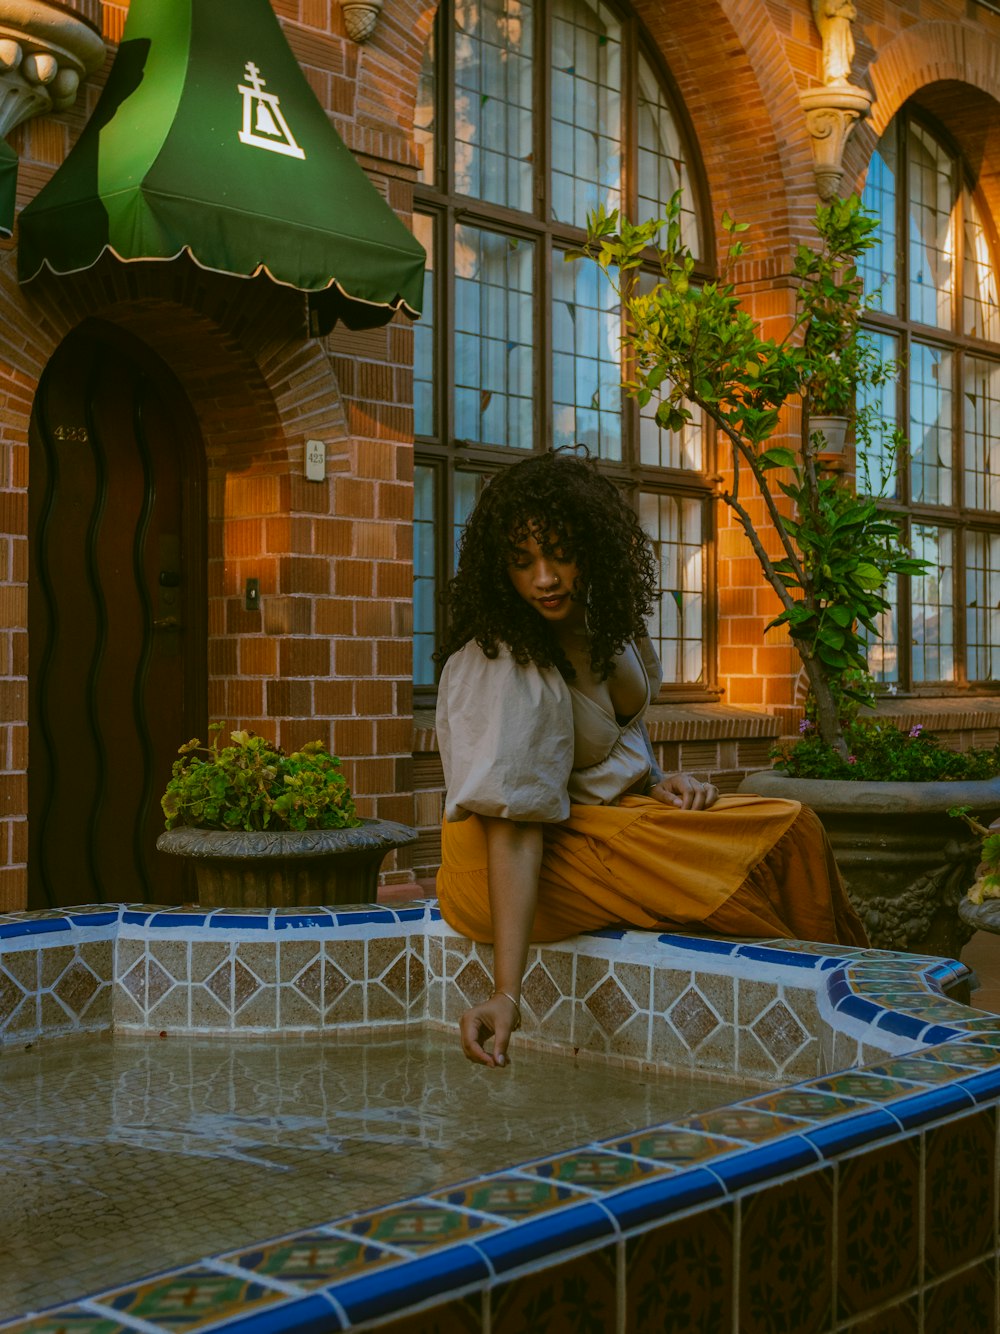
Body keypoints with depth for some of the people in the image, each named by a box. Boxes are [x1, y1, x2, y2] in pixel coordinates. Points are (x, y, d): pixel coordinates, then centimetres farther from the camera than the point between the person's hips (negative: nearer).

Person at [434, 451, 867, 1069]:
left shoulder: (606, 623, -1)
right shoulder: (498, 669, -26)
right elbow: (512, 829, -33)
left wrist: (657, 781, -3)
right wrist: (507, 992, -40)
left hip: (612, 811, 8)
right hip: (539, 855, -8)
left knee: (790, 829, -10)